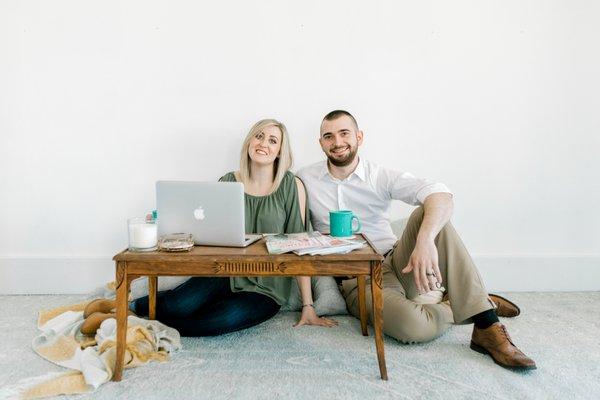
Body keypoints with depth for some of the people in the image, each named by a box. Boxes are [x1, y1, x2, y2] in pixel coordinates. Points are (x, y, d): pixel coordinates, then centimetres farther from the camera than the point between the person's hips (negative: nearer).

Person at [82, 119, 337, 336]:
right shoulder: (228, 182, 3)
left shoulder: (292, 186, -4)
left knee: (216, 321, -29)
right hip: (227, 273, 2)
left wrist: (308, 306, -6)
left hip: (266, 289, -1)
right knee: (178, 305, -29)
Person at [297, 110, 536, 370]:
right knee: (414, 326, -34)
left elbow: (440, 195, -19)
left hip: (396, 262, 2)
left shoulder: (380, 177, -3)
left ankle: (486, 325, -23)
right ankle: (455, 306, 0)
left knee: (429, 212, -27)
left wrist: (425, 240, -40)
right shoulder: (305, 179, 1)